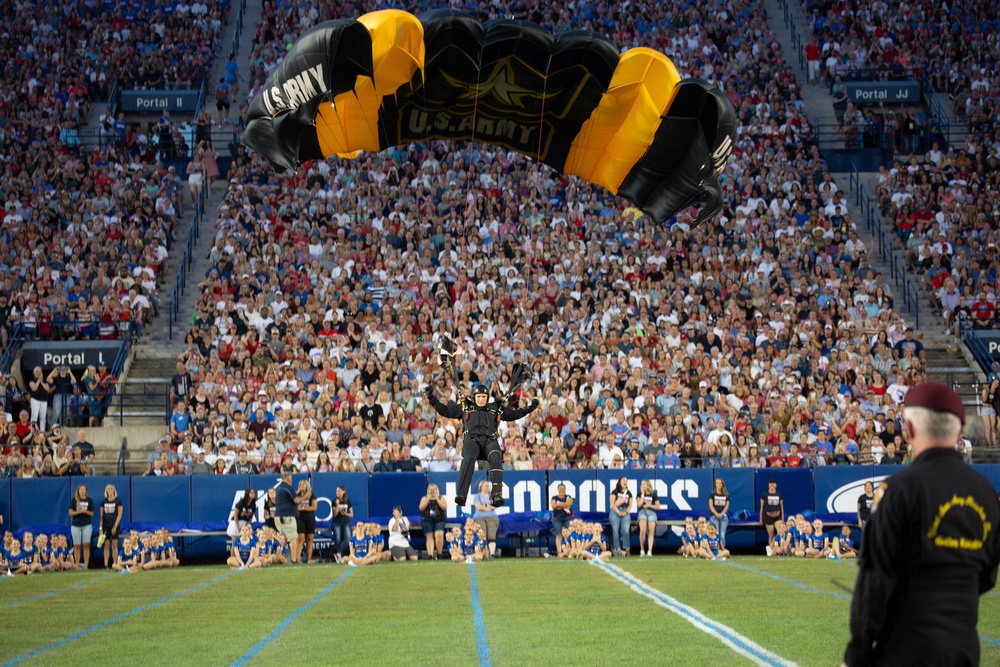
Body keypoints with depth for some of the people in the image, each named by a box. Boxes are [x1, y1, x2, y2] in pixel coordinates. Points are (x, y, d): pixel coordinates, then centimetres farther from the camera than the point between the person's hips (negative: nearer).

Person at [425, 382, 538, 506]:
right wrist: (431, 397, 14)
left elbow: (514, 414, 28)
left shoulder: (496, 408, 24)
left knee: (495, 459, -34)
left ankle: (497, 494, -43)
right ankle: (461, 494, -44)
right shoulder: (465, 407, 22)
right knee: (468, 459, -35)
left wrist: (530, 408, 19)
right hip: (472, 440, -1)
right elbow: (444, 410, 22)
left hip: (490, 441, 1)